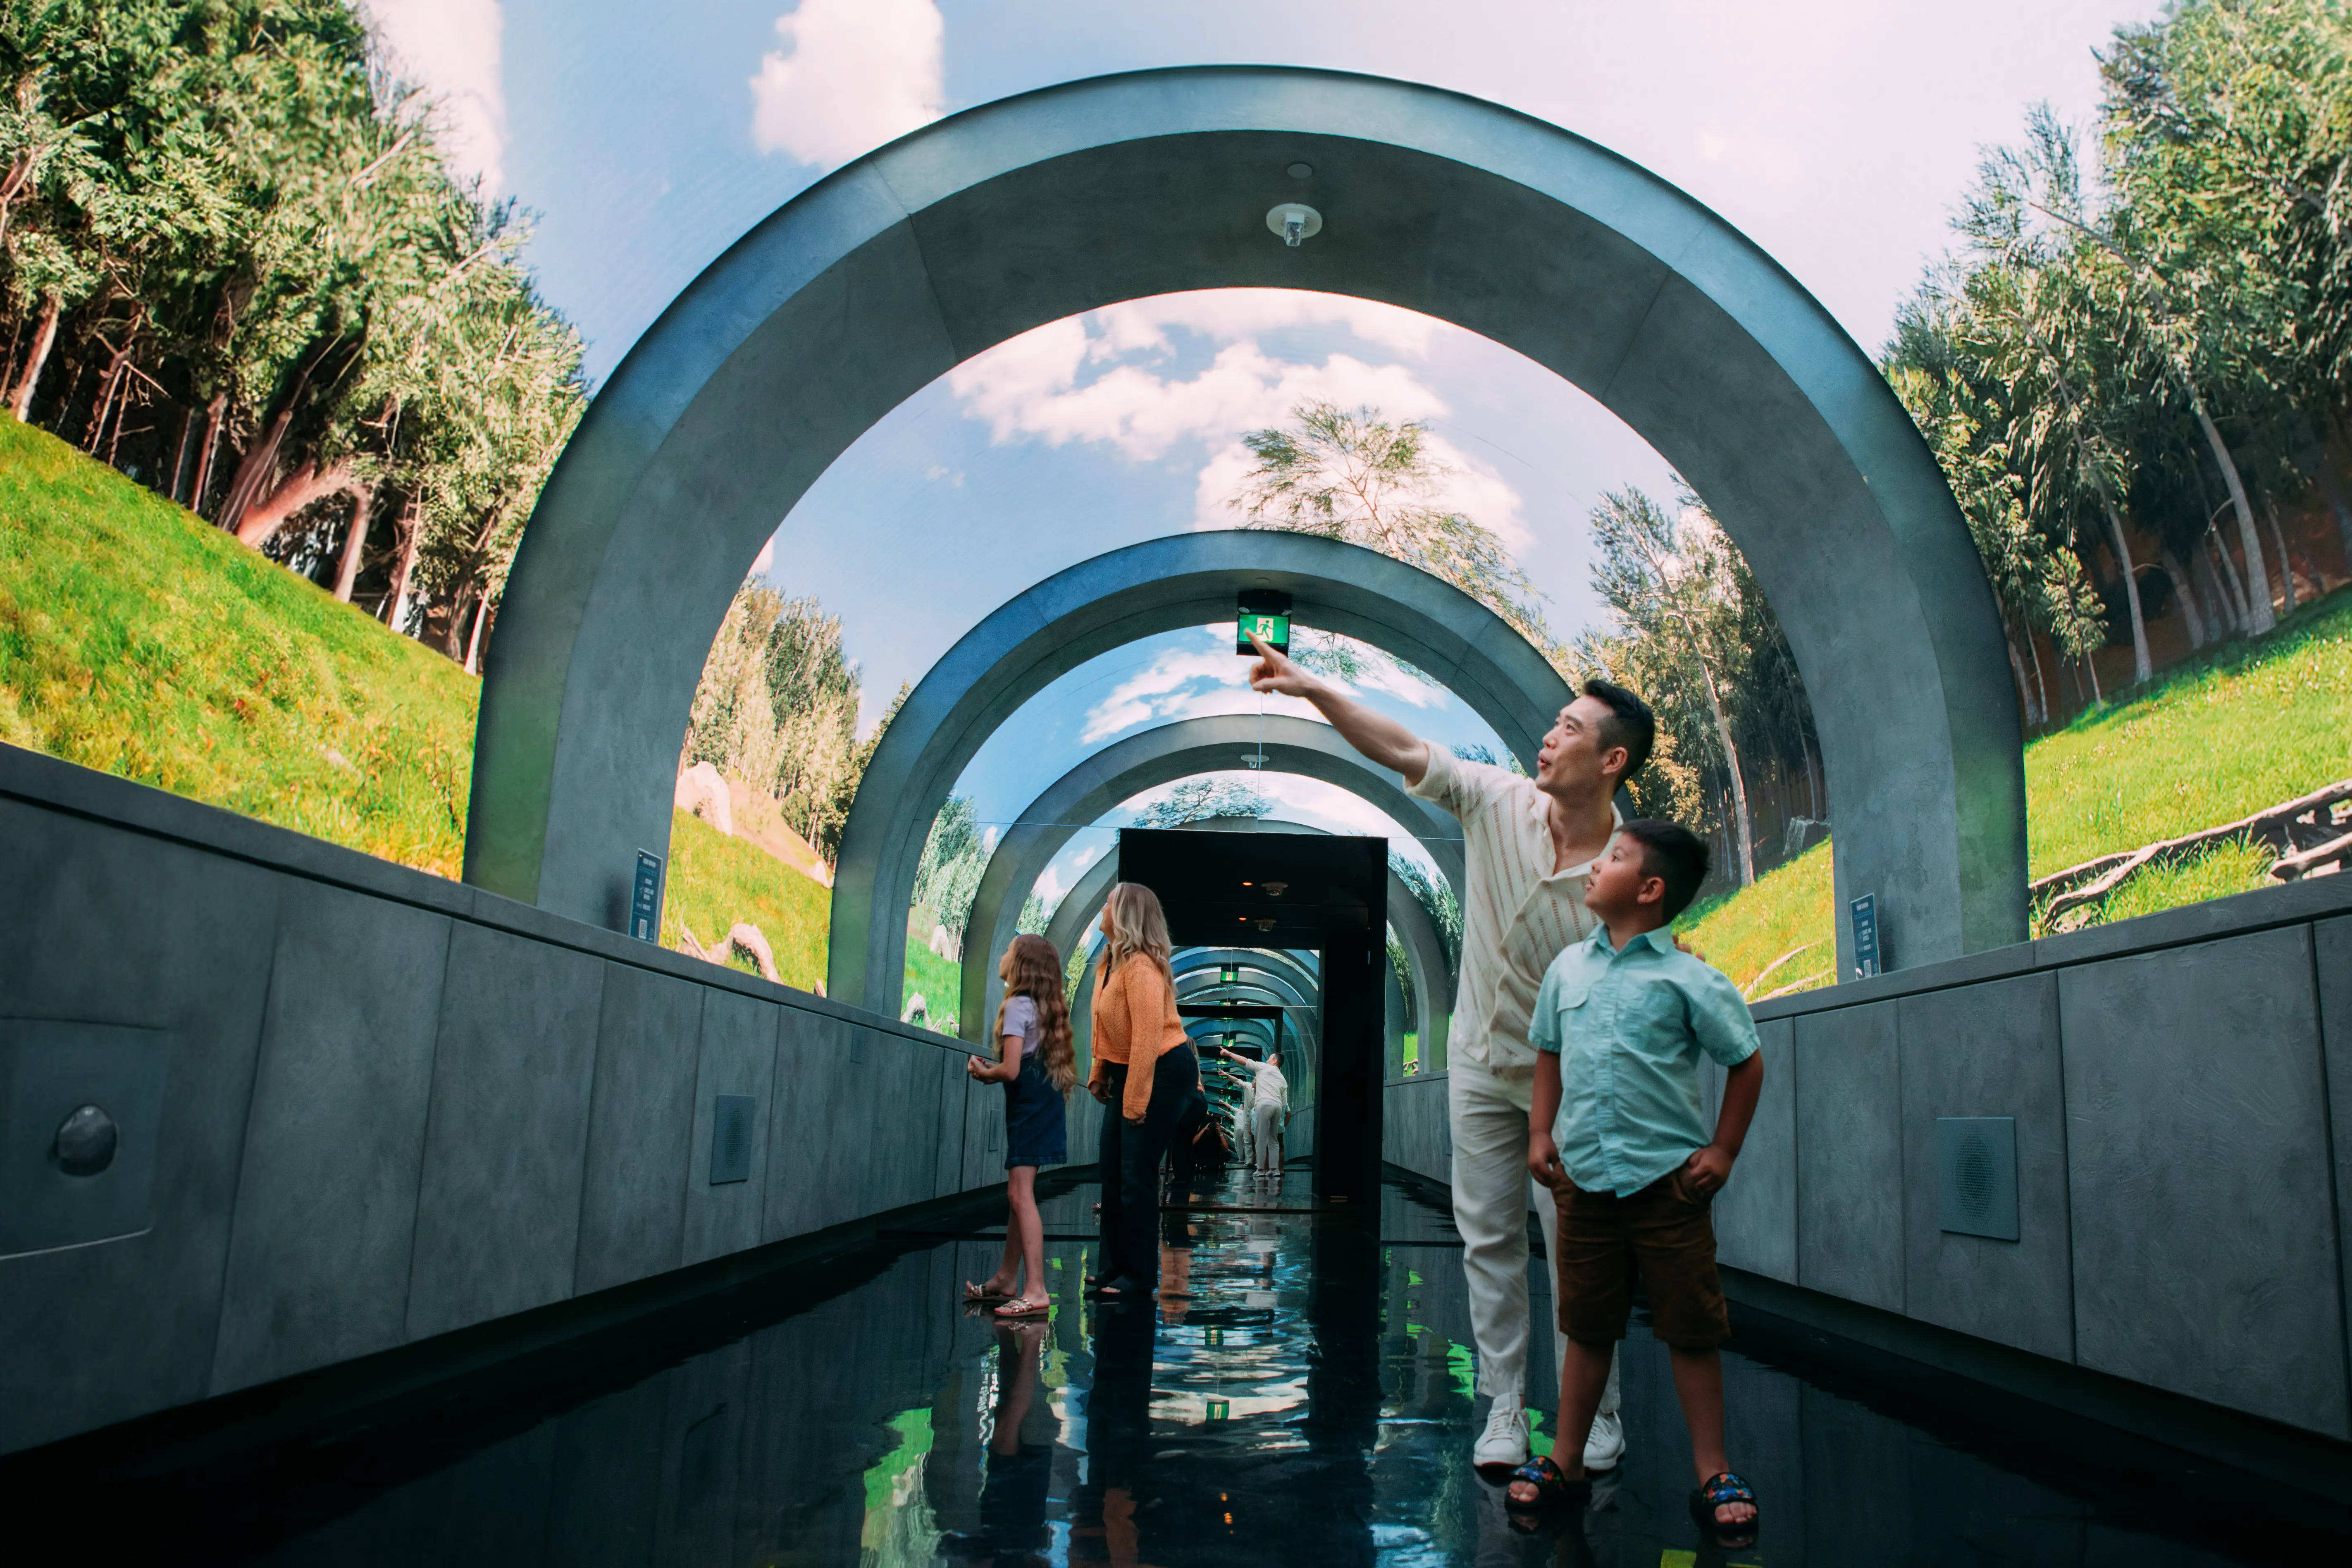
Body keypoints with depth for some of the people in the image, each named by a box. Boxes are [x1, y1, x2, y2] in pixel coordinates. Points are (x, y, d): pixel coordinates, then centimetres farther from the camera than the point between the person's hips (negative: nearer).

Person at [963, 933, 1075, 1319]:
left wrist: (984, 1073, 0)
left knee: (1020, 1194, -14)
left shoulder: (1017, 1005, -13)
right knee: (1018, 1192, 15)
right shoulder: (1043, 1007, 16)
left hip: (1029, 1107, -10)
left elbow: (1011, 1070, -19)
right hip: (1042, 1103, 10)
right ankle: (1007, 1280, 23)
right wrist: (990, 1071, 14)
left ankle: (1035, 1291, -17)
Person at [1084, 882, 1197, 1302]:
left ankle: (1139, 1279, 5)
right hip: (1129, 1071, 10)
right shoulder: (1111, 961, 7)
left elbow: (1148, 1038, -26)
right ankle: (1115, 1266, 24)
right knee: (1112, 1168, 12)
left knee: (1137, 1174, -6)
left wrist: (1135, 1103, -25)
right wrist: (1099, 1074, 13)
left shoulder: (1141, 967, -22)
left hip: (1165, 1072, -10)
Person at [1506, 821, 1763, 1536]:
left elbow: (1747, 1062, 0)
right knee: (1587, 1326, 13)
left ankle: (1713, 1473, 19)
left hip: (1668, 1176, -4)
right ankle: (1566, 1463, 23)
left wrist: (1723, 1150, -2)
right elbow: (1550, 1053, 17)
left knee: (1692, 1328, 6)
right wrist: (1542, 1132, 9)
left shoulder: (1689, 979, -8)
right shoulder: (1568, 967, 6)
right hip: (1584, 1174, 4)